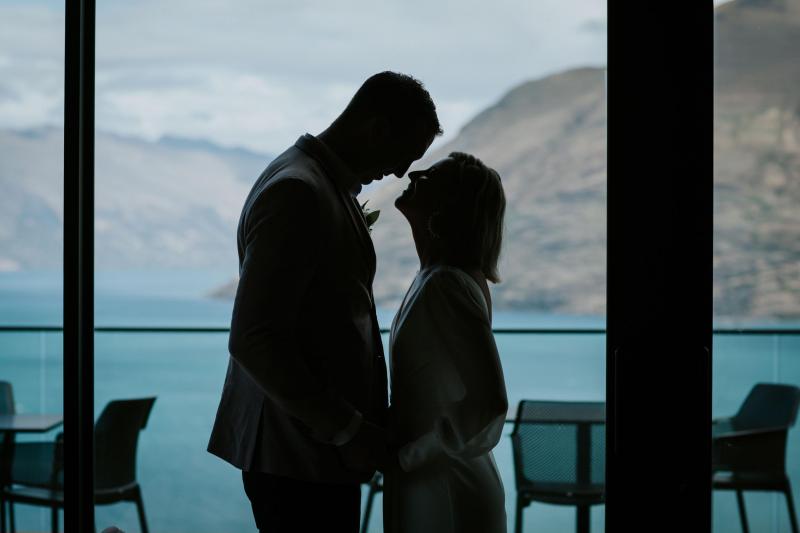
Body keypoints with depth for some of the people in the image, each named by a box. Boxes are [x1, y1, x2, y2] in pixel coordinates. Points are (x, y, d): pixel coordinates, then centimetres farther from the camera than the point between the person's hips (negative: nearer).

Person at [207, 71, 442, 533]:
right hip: (299, 459, -10)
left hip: (321, 447, 10)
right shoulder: (298, 192, -16)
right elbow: (253, 340, -23)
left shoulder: (330, 187, 15)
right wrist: (346, 429, -19)